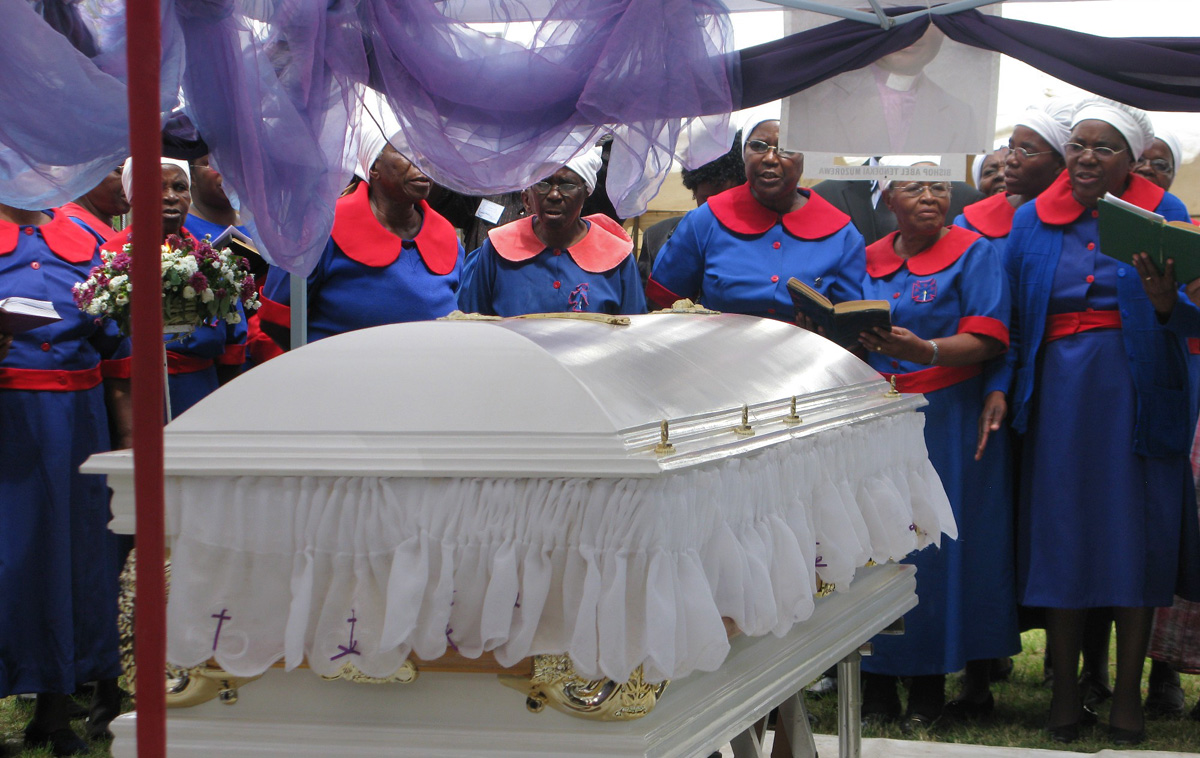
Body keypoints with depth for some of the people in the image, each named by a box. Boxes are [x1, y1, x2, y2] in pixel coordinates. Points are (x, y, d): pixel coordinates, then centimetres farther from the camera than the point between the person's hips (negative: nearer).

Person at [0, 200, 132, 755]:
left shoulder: (84, 245, 14)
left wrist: (127, 434, 6)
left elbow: (112, 346, 14)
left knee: (72, 543, 6)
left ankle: (54, 713, 15)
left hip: (78, 417, 4)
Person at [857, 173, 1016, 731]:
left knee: (939, 545, -4)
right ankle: (878, 681, 7)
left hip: (948, 420, -4)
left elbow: (987, 341, -9)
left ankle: (929, 685, 5)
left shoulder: (974, 254, 1)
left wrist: (925, 351, -25)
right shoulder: (867, 261, 14)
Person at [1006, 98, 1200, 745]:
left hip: (1137, 393, -2)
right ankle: (1064, 693, 11)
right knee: (1060, 532, 2)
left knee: (1135, 534, 0)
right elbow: (1010, 316, 10)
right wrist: (1003, 390, -2)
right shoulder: (1031, 221, 10)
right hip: (1060, 392, 2)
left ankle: (1127, 696, 8)